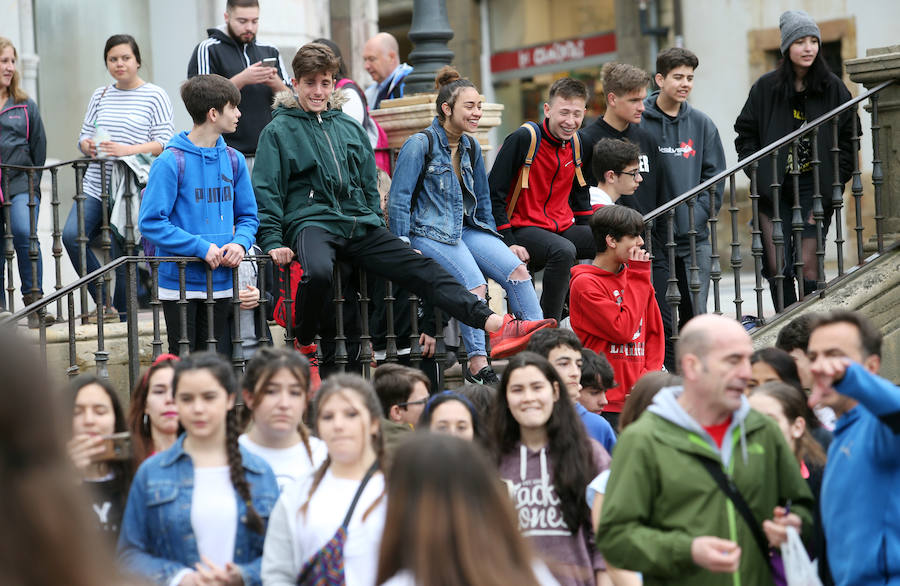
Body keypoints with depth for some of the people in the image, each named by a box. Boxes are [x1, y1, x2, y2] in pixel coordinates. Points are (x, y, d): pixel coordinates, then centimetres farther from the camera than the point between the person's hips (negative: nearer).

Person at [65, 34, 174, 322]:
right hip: (95, 187, 5)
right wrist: (88, 145, -7)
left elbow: (164, 143, -6)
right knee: (72, 236, -15)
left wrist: (127, 150, -20)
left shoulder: (155, 96, 0)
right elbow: (84, 136, 18)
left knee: (123, 255, -3)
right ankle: (104, 302, 1)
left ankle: (123, 318, 13)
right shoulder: (100, 96, 15)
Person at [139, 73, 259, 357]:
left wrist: (240, 243, -7)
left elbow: (248, 216, 15)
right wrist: (201, 248, -19)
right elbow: (151, 222, -13)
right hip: (180, 284, -5)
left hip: (221, 283, 5)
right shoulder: (171, 162, -10)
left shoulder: (233, 160, 8)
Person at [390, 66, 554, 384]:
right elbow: (398, 199, -7)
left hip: (466, 229, 7)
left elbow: (482, 199, 26)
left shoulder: (471, 148, 15)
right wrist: (403, 247, -12)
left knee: (517, 269, -15)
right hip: (429, 234, -7)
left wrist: (491, 238, 21)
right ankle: (477, 364, -26)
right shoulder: (420, 144, -6)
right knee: (474, 284, -29)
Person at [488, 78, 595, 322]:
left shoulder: (574, 144, 9)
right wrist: (508, 244, -16)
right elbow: (494, 193, -11)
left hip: (564, 229, 7)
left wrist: (592, 236, 13)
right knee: (564, 251, -37)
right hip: (524, 227, -7)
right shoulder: (524, 139, -12)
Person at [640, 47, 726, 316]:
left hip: (694, 238, 3)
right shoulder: (638, 122, -2)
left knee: (695, 313, 1)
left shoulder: (702, 124, 9)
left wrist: (698, 217, -4)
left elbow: (714, 174, 9)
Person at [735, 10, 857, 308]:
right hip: (774, 191, 1)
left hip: (815, 188, -1)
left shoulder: (833, 88, 3)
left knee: (808, 266, -8)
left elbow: (849, 138, 8)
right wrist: (760, 175, -1)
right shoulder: (765, 88, 3)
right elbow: (745, 135, 9)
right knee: (777, 267, -4)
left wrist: (836, 180, -1)